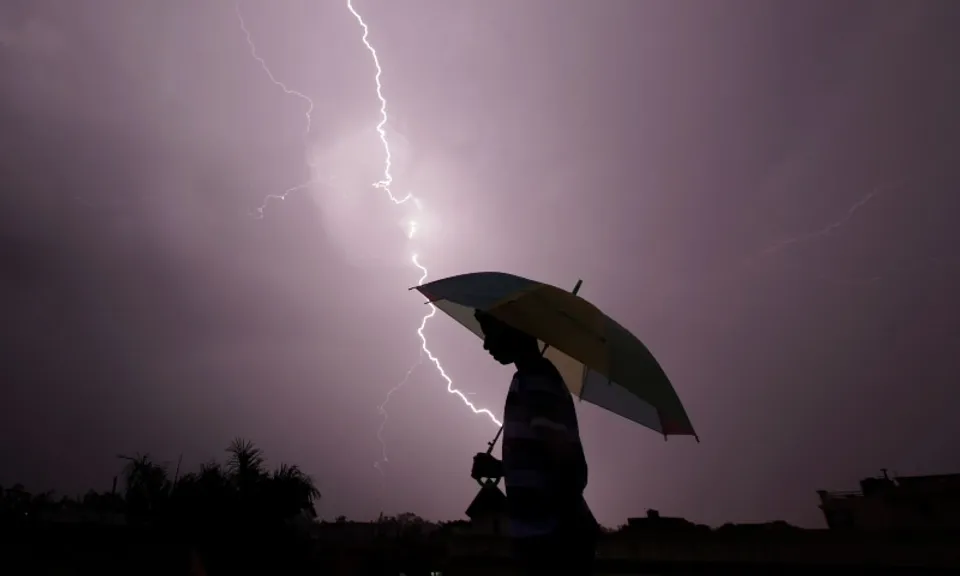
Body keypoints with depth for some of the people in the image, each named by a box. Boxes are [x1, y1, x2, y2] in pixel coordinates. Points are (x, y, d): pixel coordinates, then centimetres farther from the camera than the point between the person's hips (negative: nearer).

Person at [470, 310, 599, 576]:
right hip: (545, 535, 10)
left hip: (553, 537, -10)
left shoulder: (537, 382, -17)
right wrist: (499, 467, 11)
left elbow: (571, 467, -25)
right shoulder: (531, 380, 14)